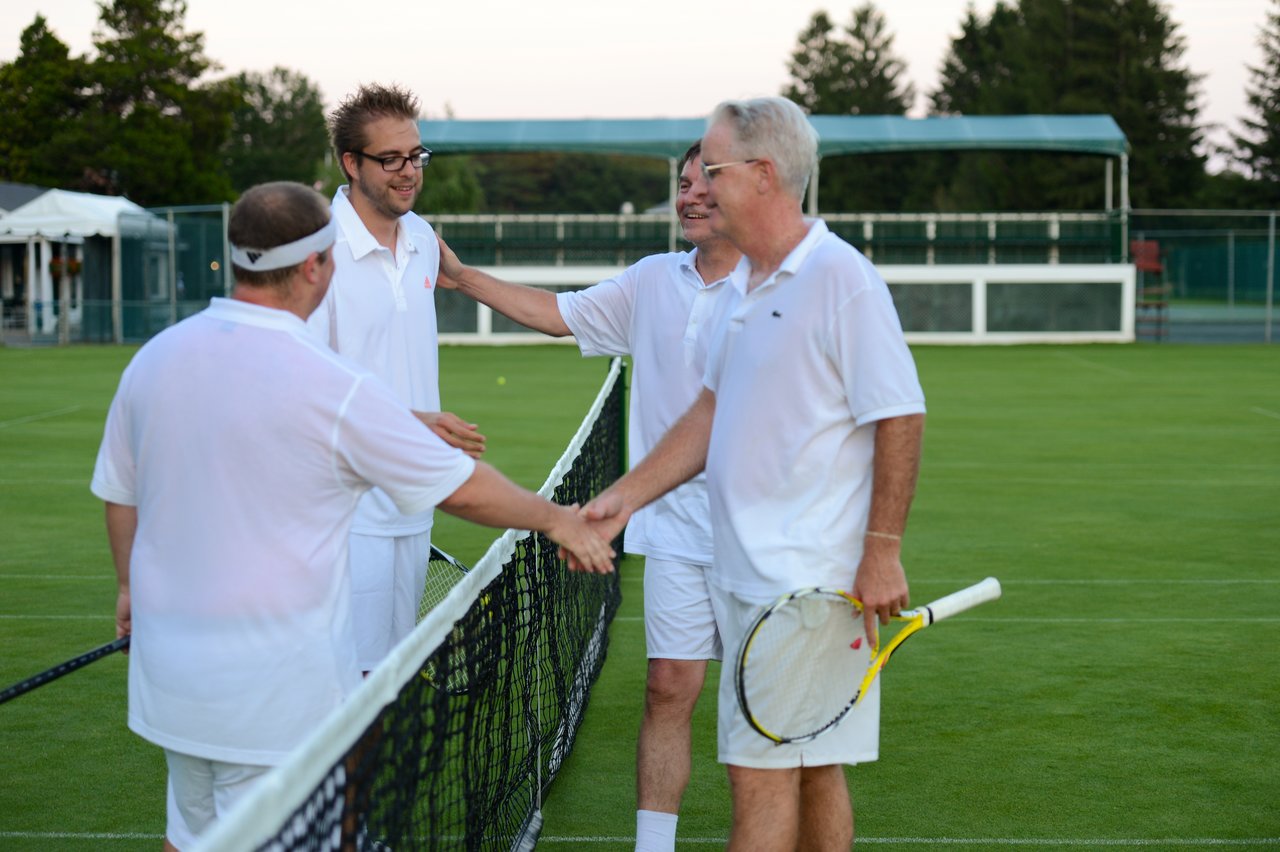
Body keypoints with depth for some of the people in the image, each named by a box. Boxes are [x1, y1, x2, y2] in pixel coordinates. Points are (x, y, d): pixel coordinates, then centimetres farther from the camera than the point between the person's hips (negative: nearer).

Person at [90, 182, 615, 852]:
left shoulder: (154, 358, 0)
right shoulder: (331, 387, -17)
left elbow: (118, 493, 14)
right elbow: (463, 490, -8)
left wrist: (130, 584, 32)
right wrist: (557, 519, 9)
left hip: (167, 666, 6)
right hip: (274, 684, -6)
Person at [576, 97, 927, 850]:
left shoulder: (841, 278, -12)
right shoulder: (742, 287, 14)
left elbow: (899, 417, -13)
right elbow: (713, 413, 20)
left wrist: (882, 550, -16)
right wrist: (626, 496, 14)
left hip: (809, 583, -8)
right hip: (744, 574, 8)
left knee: (763, 773, -8)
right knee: (812, 771, 14)